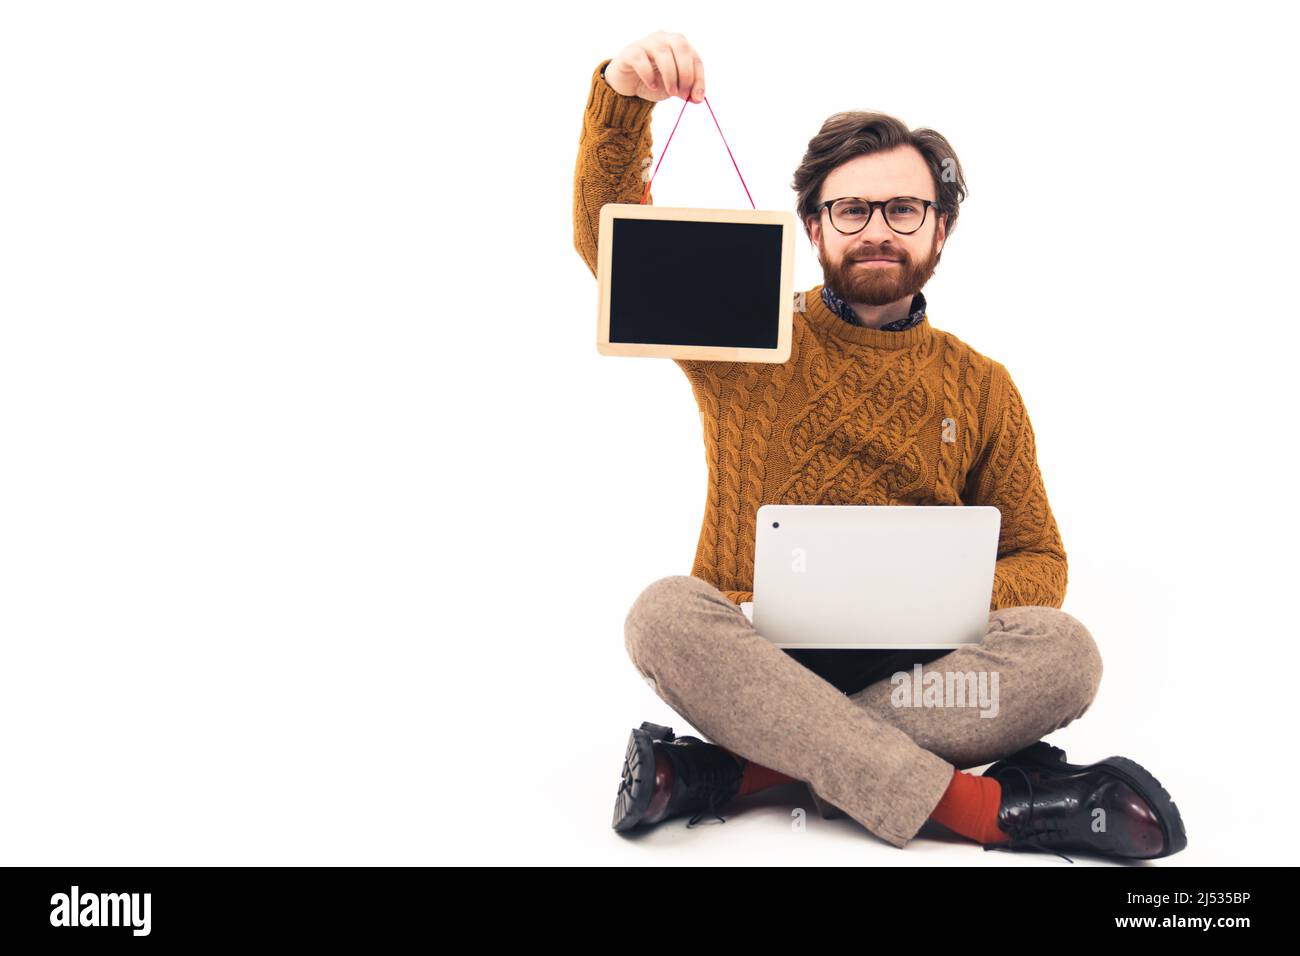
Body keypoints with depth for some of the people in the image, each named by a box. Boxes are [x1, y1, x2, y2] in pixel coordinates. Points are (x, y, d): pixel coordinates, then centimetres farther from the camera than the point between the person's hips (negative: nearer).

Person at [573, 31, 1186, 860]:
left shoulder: (982, 387, 13)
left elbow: (1039, 561, 14)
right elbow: (609, 231, 1)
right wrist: (622, 97, -18)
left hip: (913, 672, 2)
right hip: (754, 659, -1)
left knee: (1065, 650, -27)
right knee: (666, 612, -33)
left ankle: (740, 768, -27)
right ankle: (978, 806, -31)